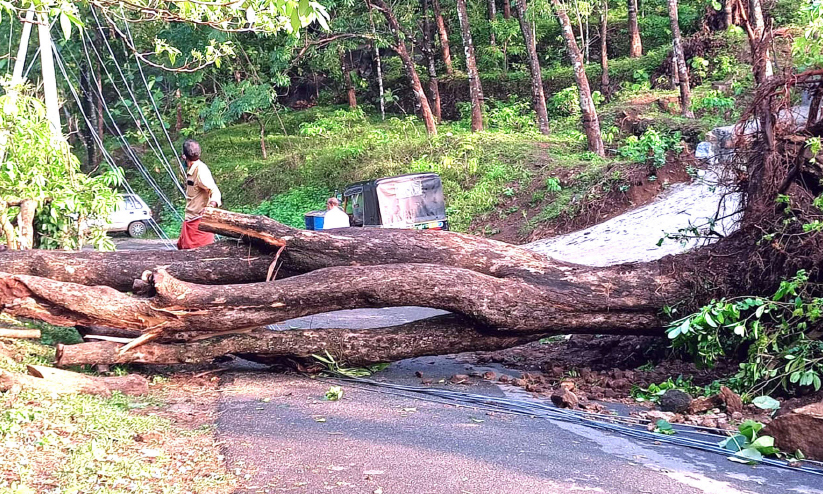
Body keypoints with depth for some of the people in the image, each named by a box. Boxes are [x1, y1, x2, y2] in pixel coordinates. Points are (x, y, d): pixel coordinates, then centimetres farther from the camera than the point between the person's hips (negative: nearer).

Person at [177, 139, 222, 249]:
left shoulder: (201, 170, -16)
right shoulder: (191, 170, 14)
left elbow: (214, 191, -25)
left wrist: (212, 204, -44)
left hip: (199, 219, -10)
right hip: (189, 220, 10)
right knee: (182, 247, 12)